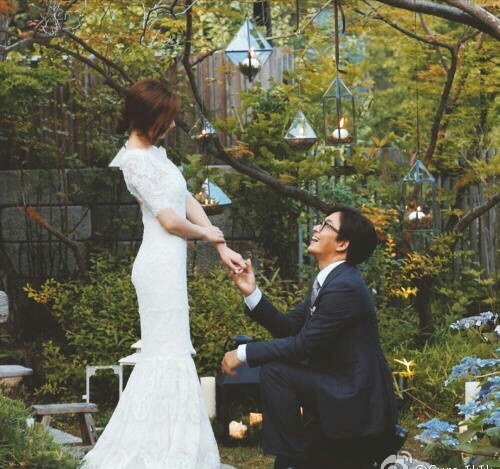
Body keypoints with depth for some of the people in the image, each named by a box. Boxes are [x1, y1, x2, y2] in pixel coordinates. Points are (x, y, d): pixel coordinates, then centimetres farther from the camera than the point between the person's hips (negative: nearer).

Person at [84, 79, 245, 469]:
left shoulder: (155, 152, 14)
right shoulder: (137, 160, -15)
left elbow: (188, 201, 14)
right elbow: (171, 220, -17)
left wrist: (223, 249, 9)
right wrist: (207, 233, 2)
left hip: (169, 263, 10)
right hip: (162, 264, -10)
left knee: (163, 352, 12)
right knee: (169, 353, -6)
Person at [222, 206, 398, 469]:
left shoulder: (345, 286, -20)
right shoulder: (328, 281, 11)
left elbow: (303, 345, -21)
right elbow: (288, 326, 10)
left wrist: (244, 353, -15)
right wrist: (252, 293, 0)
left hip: (356, 401, -10)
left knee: (274, 370, -20)